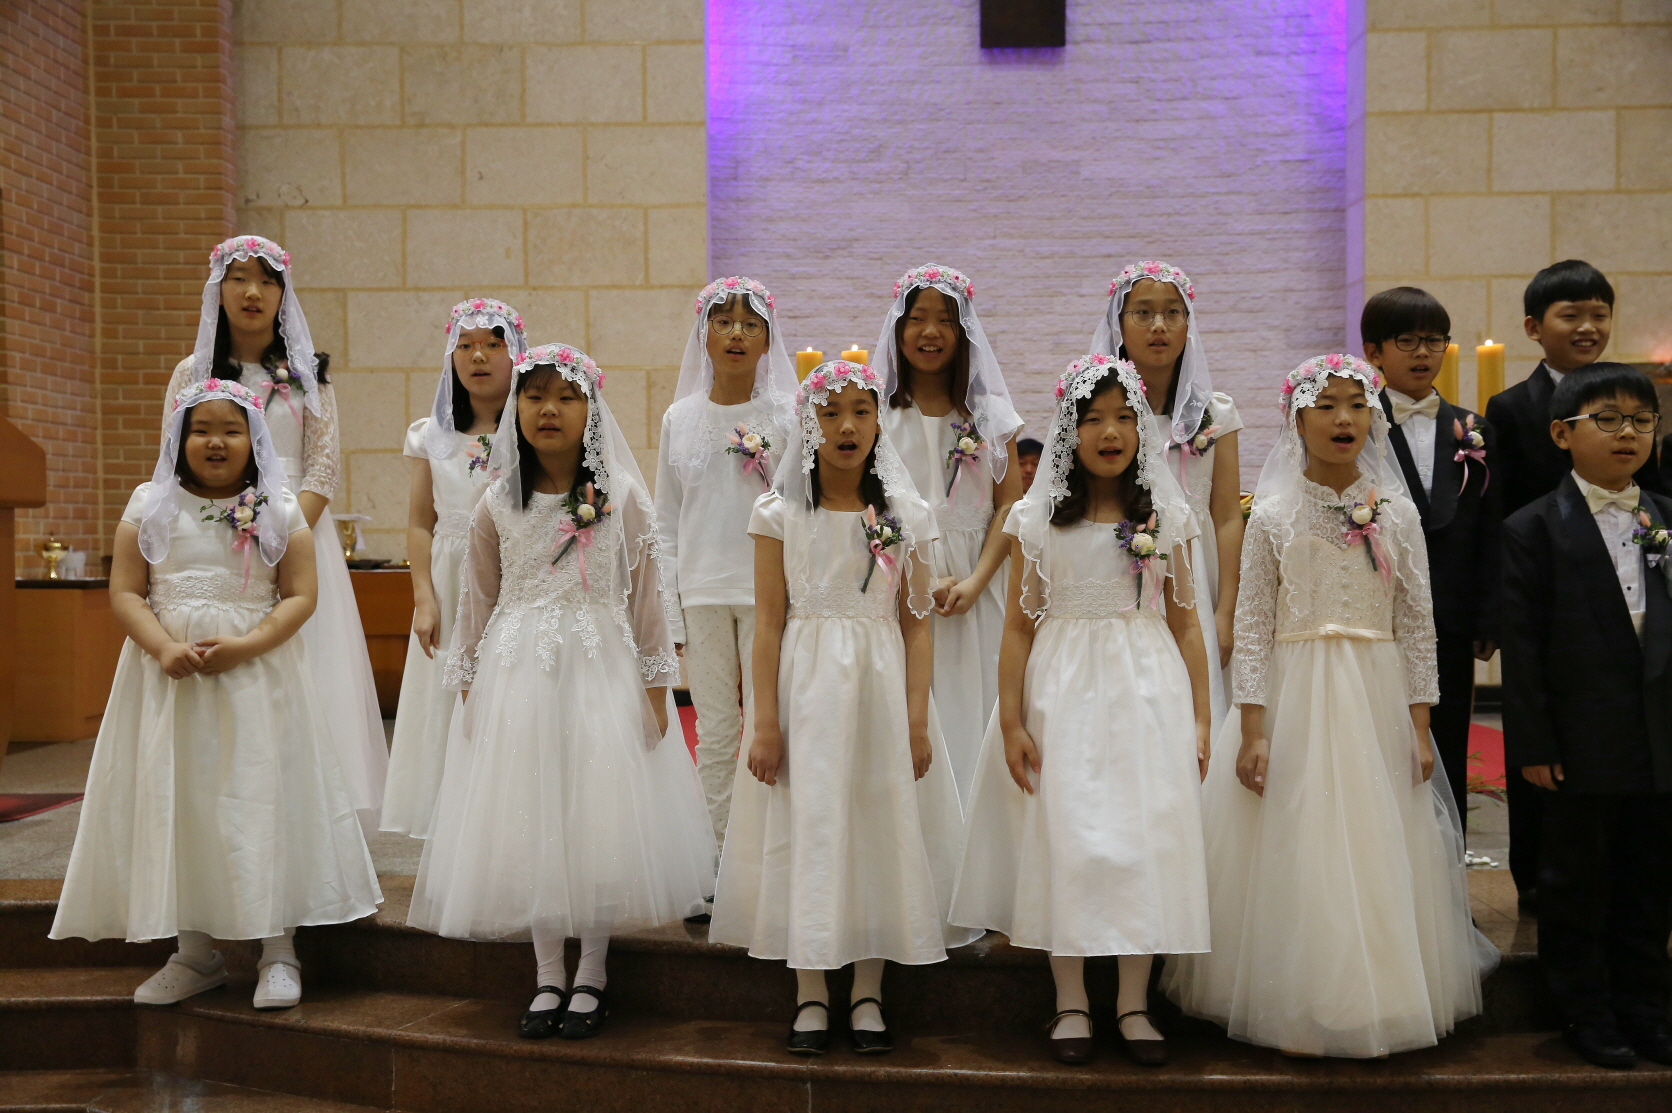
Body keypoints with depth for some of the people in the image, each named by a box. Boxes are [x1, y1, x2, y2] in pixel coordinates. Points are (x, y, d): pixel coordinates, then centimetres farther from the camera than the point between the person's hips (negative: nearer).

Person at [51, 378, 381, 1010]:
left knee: (261, 799, -2)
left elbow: (299, 596, -3)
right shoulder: (150, 506, 6)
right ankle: (195, 952, 18)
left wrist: (246, 645, -17)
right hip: (169, 676, 2)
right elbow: (125, 592, 1)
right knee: (176, 802, 5)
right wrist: (163, 647, -15)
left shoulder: (278, 511, 2)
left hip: (256, 672, -2)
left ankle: (278, 952, 7)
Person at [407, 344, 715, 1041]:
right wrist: (470, 690, 6)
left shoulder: (620, 498, -1)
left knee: (600, 817, 1)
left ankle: (591, 977, 16)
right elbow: (478, 600, 8)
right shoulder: (498, 505, 4)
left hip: (601, 671, -2)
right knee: (526, 820, 5)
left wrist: (654, 687, -3)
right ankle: (548, 976, 19)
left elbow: (646, 596, 0)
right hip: (517, 673, 2)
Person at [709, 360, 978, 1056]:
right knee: (806, 827, 3)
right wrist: (765, 721, -6)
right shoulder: (780, 514, 0)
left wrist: (918, 719, -4)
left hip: (881, 686, 1)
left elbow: (916, 624, 2)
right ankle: (811, 997, 17)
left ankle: (868, 995, 19)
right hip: (804, 688, -1)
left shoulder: (905, 517, 3)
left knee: (882, 826, 4)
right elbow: (768, 623, -2)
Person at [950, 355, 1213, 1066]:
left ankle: (1134, 1004, 14)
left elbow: (1183, 620, 8)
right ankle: (1071, 1003, 14)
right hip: (1064, 690, -1)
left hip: (1150, 687, 1)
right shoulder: (1038, 517, 2)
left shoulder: (1165, 514, 6)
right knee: (1067, 838, 0)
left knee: (1148, 835, 1)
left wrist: (1201, 716, 3)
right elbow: (1018, 626, 1)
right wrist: (1010, 722, -5)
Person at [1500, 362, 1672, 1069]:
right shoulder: (1535, 529, -6)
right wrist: (1531, 745, -12)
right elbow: (1522, 644, -9)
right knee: (1577, 883, 8)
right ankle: (1587, 1016, 22)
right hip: (1582, 743, -4)